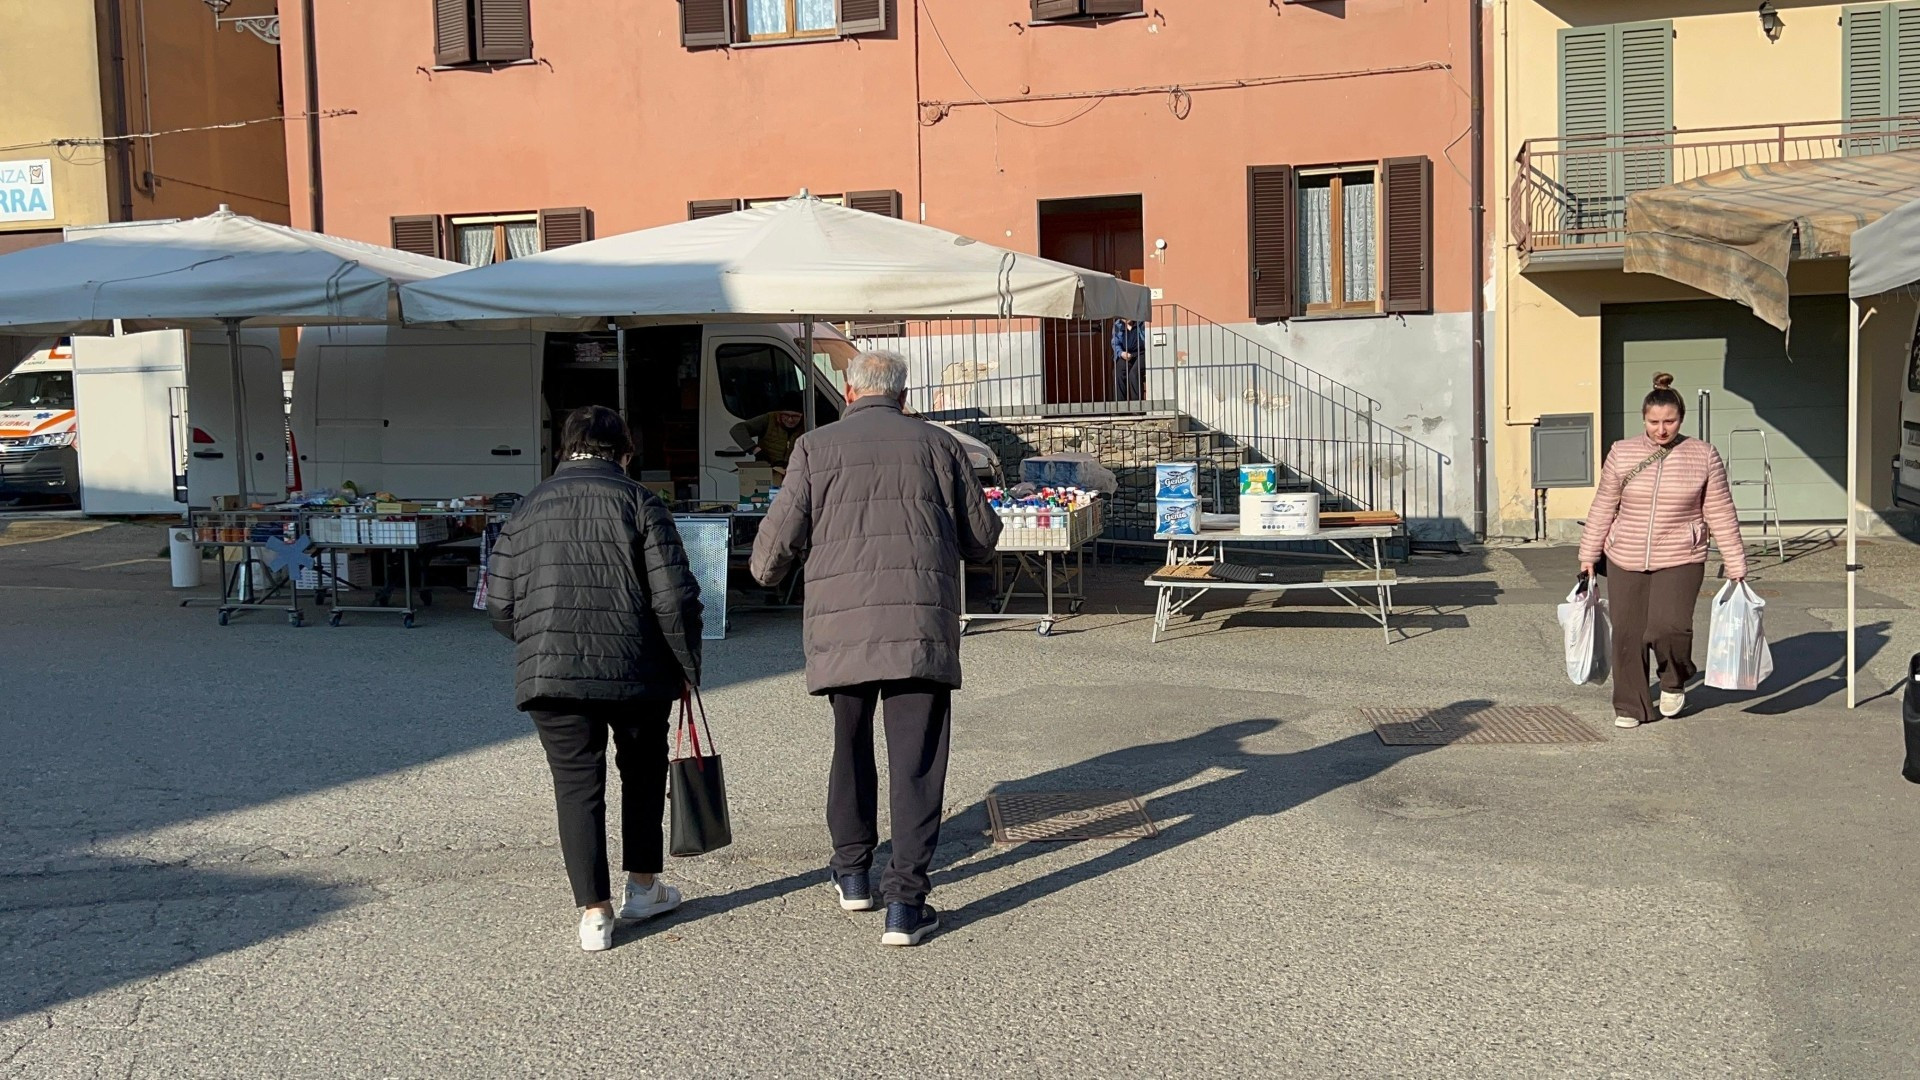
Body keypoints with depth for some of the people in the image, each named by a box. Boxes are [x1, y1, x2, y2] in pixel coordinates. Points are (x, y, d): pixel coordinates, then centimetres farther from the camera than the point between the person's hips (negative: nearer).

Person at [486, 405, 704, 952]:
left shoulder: (528, 509, 9)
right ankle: (642, 886, 28)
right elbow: (674, 596, -8)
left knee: (577, 786, 7)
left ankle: (593, 912, 3)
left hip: (549, 673, 2)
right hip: (635, 670, -2)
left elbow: (500, 603, 9)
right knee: (643, 772, 19)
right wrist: (688, 666, 3)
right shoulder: (639, 502, -1)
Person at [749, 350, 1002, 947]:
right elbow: (982, 538, 15)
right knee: (916, 761, 1)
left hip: (841, 622, 1)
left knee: (851, 746, 20)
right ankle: (905, 901, -2)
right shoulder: (938, 444, 10)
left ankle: (853, 874, 30)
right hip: (922, 622, -1)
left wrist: (766, 572, 26)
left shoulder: (816, 446, 8)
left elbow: (781, 536, 3)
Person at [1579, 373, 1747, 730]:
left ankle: (1674, 682, 12)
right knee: (1627, 636, 3)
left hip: (1680, 561, -2)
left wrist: (1736, 567, 2)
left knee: (1668, 627, -19)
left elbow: (1722, 516, 2)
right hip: (1625, 562, 2)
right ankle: (1630, 707, 19)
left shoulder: (1704, 457, 0)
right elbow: (1603, 509, 8)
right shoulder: (1621, 453, 2)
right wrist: (1588, 556, 9)